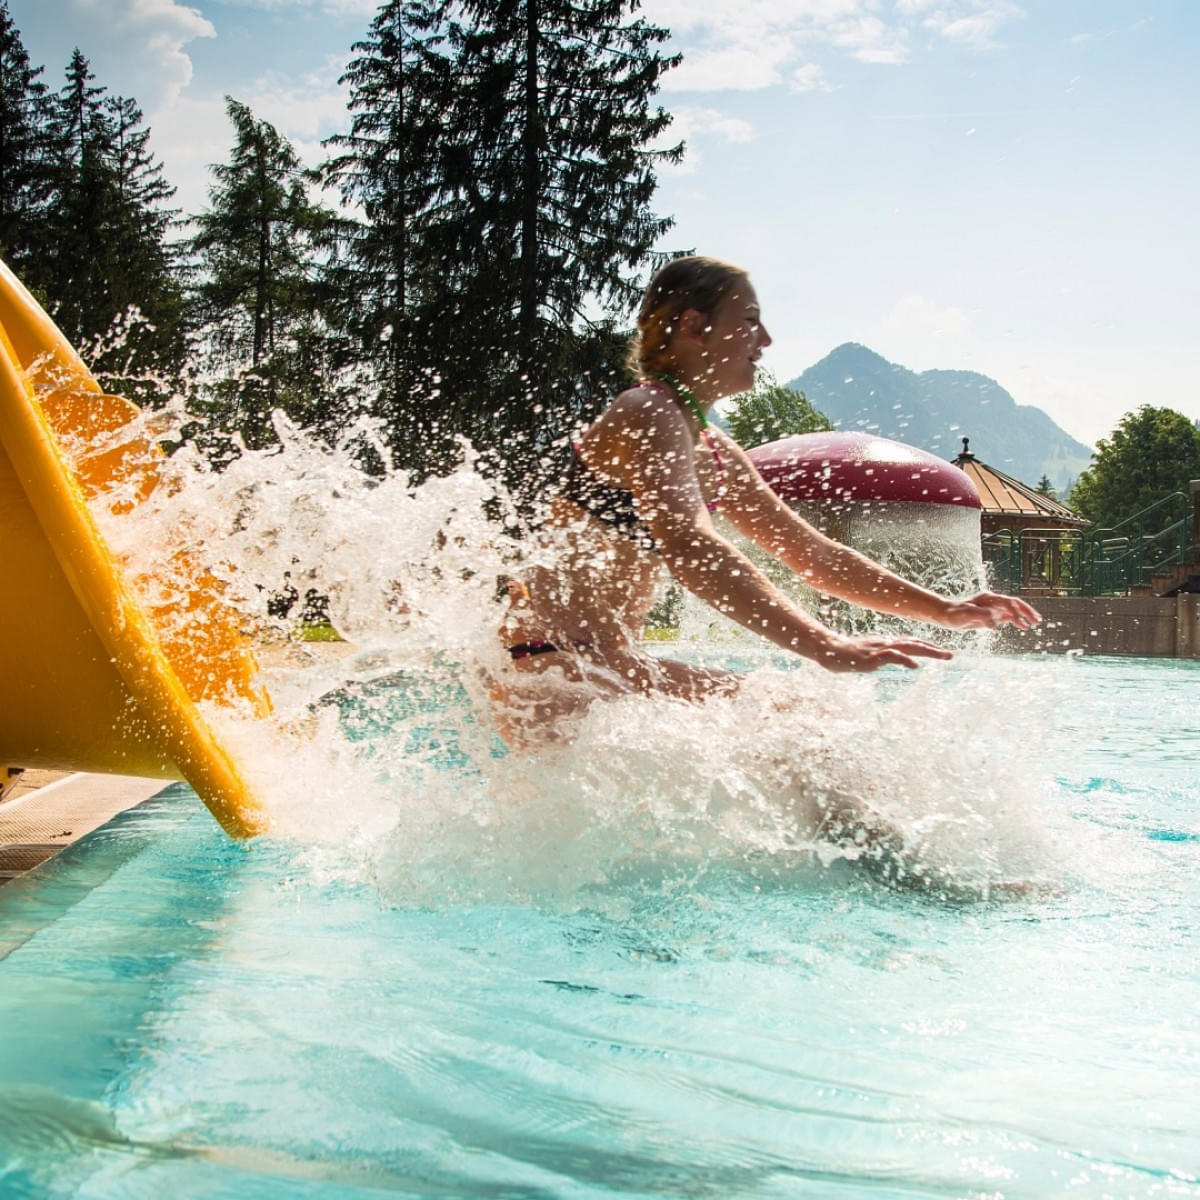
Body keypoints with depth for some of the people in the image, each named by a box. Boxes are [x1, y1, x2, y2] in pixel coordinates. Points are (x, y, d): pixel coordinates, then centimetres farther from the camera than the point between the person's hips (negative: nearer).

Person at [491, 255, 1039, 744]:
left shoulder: (714, 453, 15)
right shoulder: (647, 417, -15)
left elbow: (810, 553, 19)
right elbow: (690, 551, -32)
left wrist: (944, 610, 14)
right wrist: (829, 647, -40)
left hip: (606, 666, 10)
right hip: (552, 672, -10)